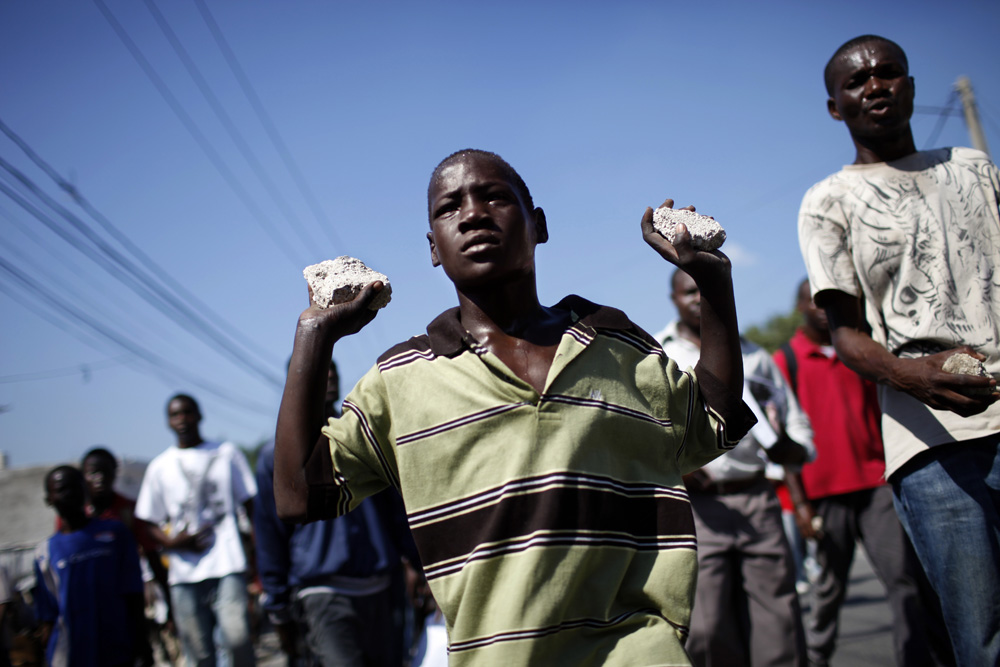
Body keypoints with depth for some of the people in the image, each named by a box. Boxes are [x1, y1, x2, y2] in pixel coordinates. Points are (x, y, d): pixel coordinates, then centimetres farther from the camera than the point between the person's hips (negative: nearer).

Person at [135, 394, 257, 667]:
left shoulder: (226, 453, 11)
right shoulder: (159, 467, 12)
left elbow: (251, 506, 12)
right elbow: (152, 524, 13)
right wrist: (171, 542, -8)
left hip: (228, 565, -1)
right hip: (185, 575, 1)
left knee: (237, 638, -19)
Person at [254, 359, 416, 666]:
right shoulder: (277, 454, 4)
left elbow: (400, 510, 18)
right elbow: (269, 538, 6)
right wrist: (280, 614, 5)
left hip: (382, 591, 4)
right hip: (322, 593, -4)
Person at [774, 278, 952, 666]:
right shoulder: (785, 361, 4)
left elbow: (882, 412, 19)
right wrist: (799, 500, -5)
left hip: (876, 481, 3)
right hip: (825, 490, -3)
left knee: (906, 578, -5)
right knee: (830, 584, 6)